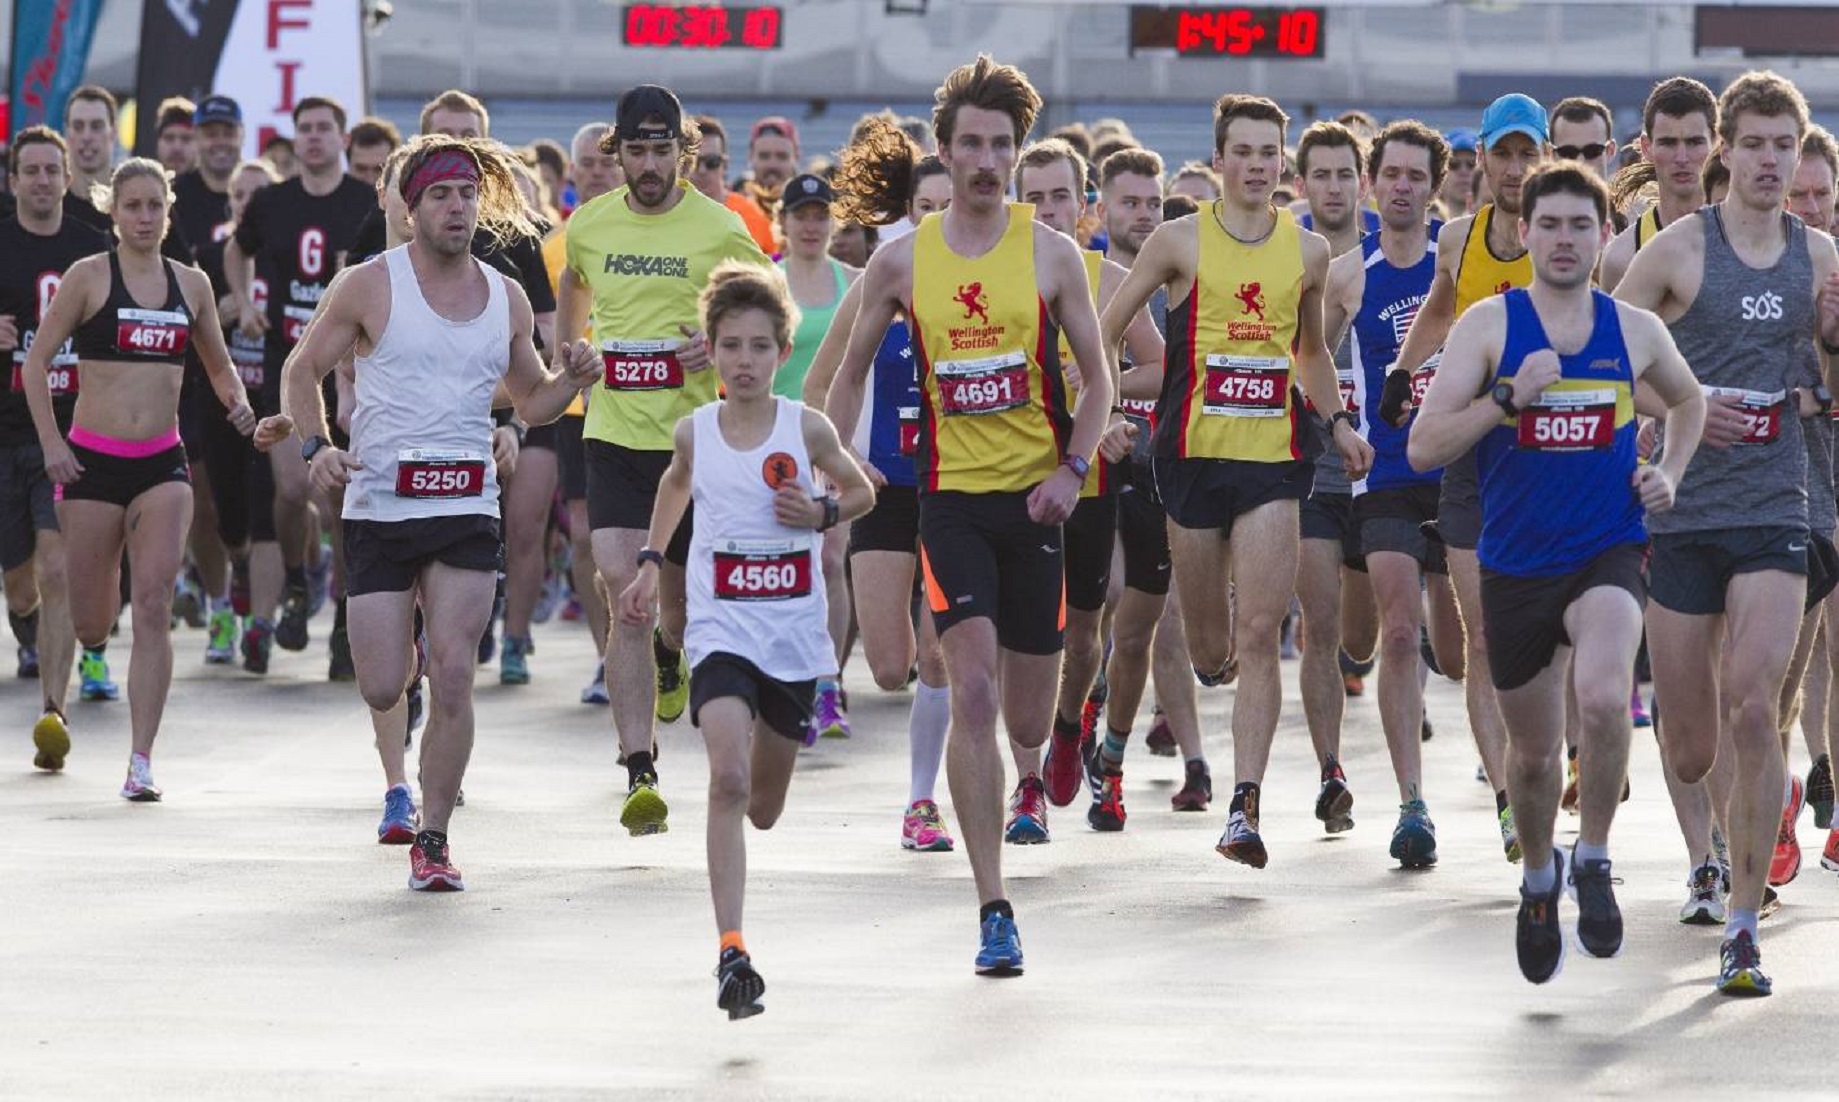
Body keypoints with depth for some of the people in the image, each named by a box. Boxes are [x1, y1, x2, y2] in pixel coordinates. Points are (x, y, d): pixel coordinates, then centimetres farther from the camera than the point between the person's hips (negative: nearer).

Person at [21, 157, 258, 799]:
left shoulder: (191, 284, 9)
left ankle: (141, 763, -15)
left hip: (162, 464, 2)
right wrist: (50, 442, -9)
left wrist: (238, 402, 0)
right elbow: (36, 361, 0)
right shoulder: (89, 277, -1)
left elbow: (218, 365, 21)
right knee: (89, 626, 3)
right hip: (93, 460, -2)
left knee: (154, 605, -14)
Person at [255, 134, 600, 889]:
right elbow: (304, 369, 6)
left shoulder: (507, 299, 9)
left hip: (468, 513, 1)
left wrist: (570, 381, -1)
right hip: (378, 508, -1)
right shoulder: (369, 286, -1)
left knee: (452, 674, -14)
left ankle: (432, 840, -4)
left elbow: (529, 401, 21)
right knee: (382, 691, -3)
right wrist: (314, 444, -11)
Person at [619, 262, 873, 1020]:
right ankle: (731, 952, -27)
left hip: (794, 631, 1)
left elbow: (861, 491, 11)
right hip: (720, 630, -1)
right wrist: (650, 563, 18)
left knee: (763, 807, 15)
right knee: (727, 779, -23)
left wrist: (822, 513, -8)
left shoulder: (807, 430, -5)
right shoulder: (694, 432, -1)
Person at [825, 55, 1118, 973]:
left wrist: (1073, 468, -10)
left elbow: (1097, 379, 5)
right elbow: (851, 372, 13)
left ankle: (1019, 793, 47)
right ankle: (993, 911, -16)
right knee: (973, 696, -17)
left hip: (1034, 498, 1)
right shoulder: (902, 260, 0)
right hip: (951, 496, -1)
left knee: (1027, 724, 7)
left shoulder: (1051, 254, -1)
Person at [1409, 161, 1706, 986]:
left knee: (1603, 696, -30)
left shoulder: (1635, 331, 3)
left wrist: (1669, 474, 9)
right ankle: (1539, 880, 43)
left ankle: (1593, 860, -9)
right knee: (1533, 749, 13)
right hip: (1515, 566, 1)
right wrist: (1509, 397, -21)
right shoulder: (1489, 325, -3)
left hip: (1608, 553, -1)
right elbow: (1423, 447, -9)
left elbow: (1688, 400, 26)